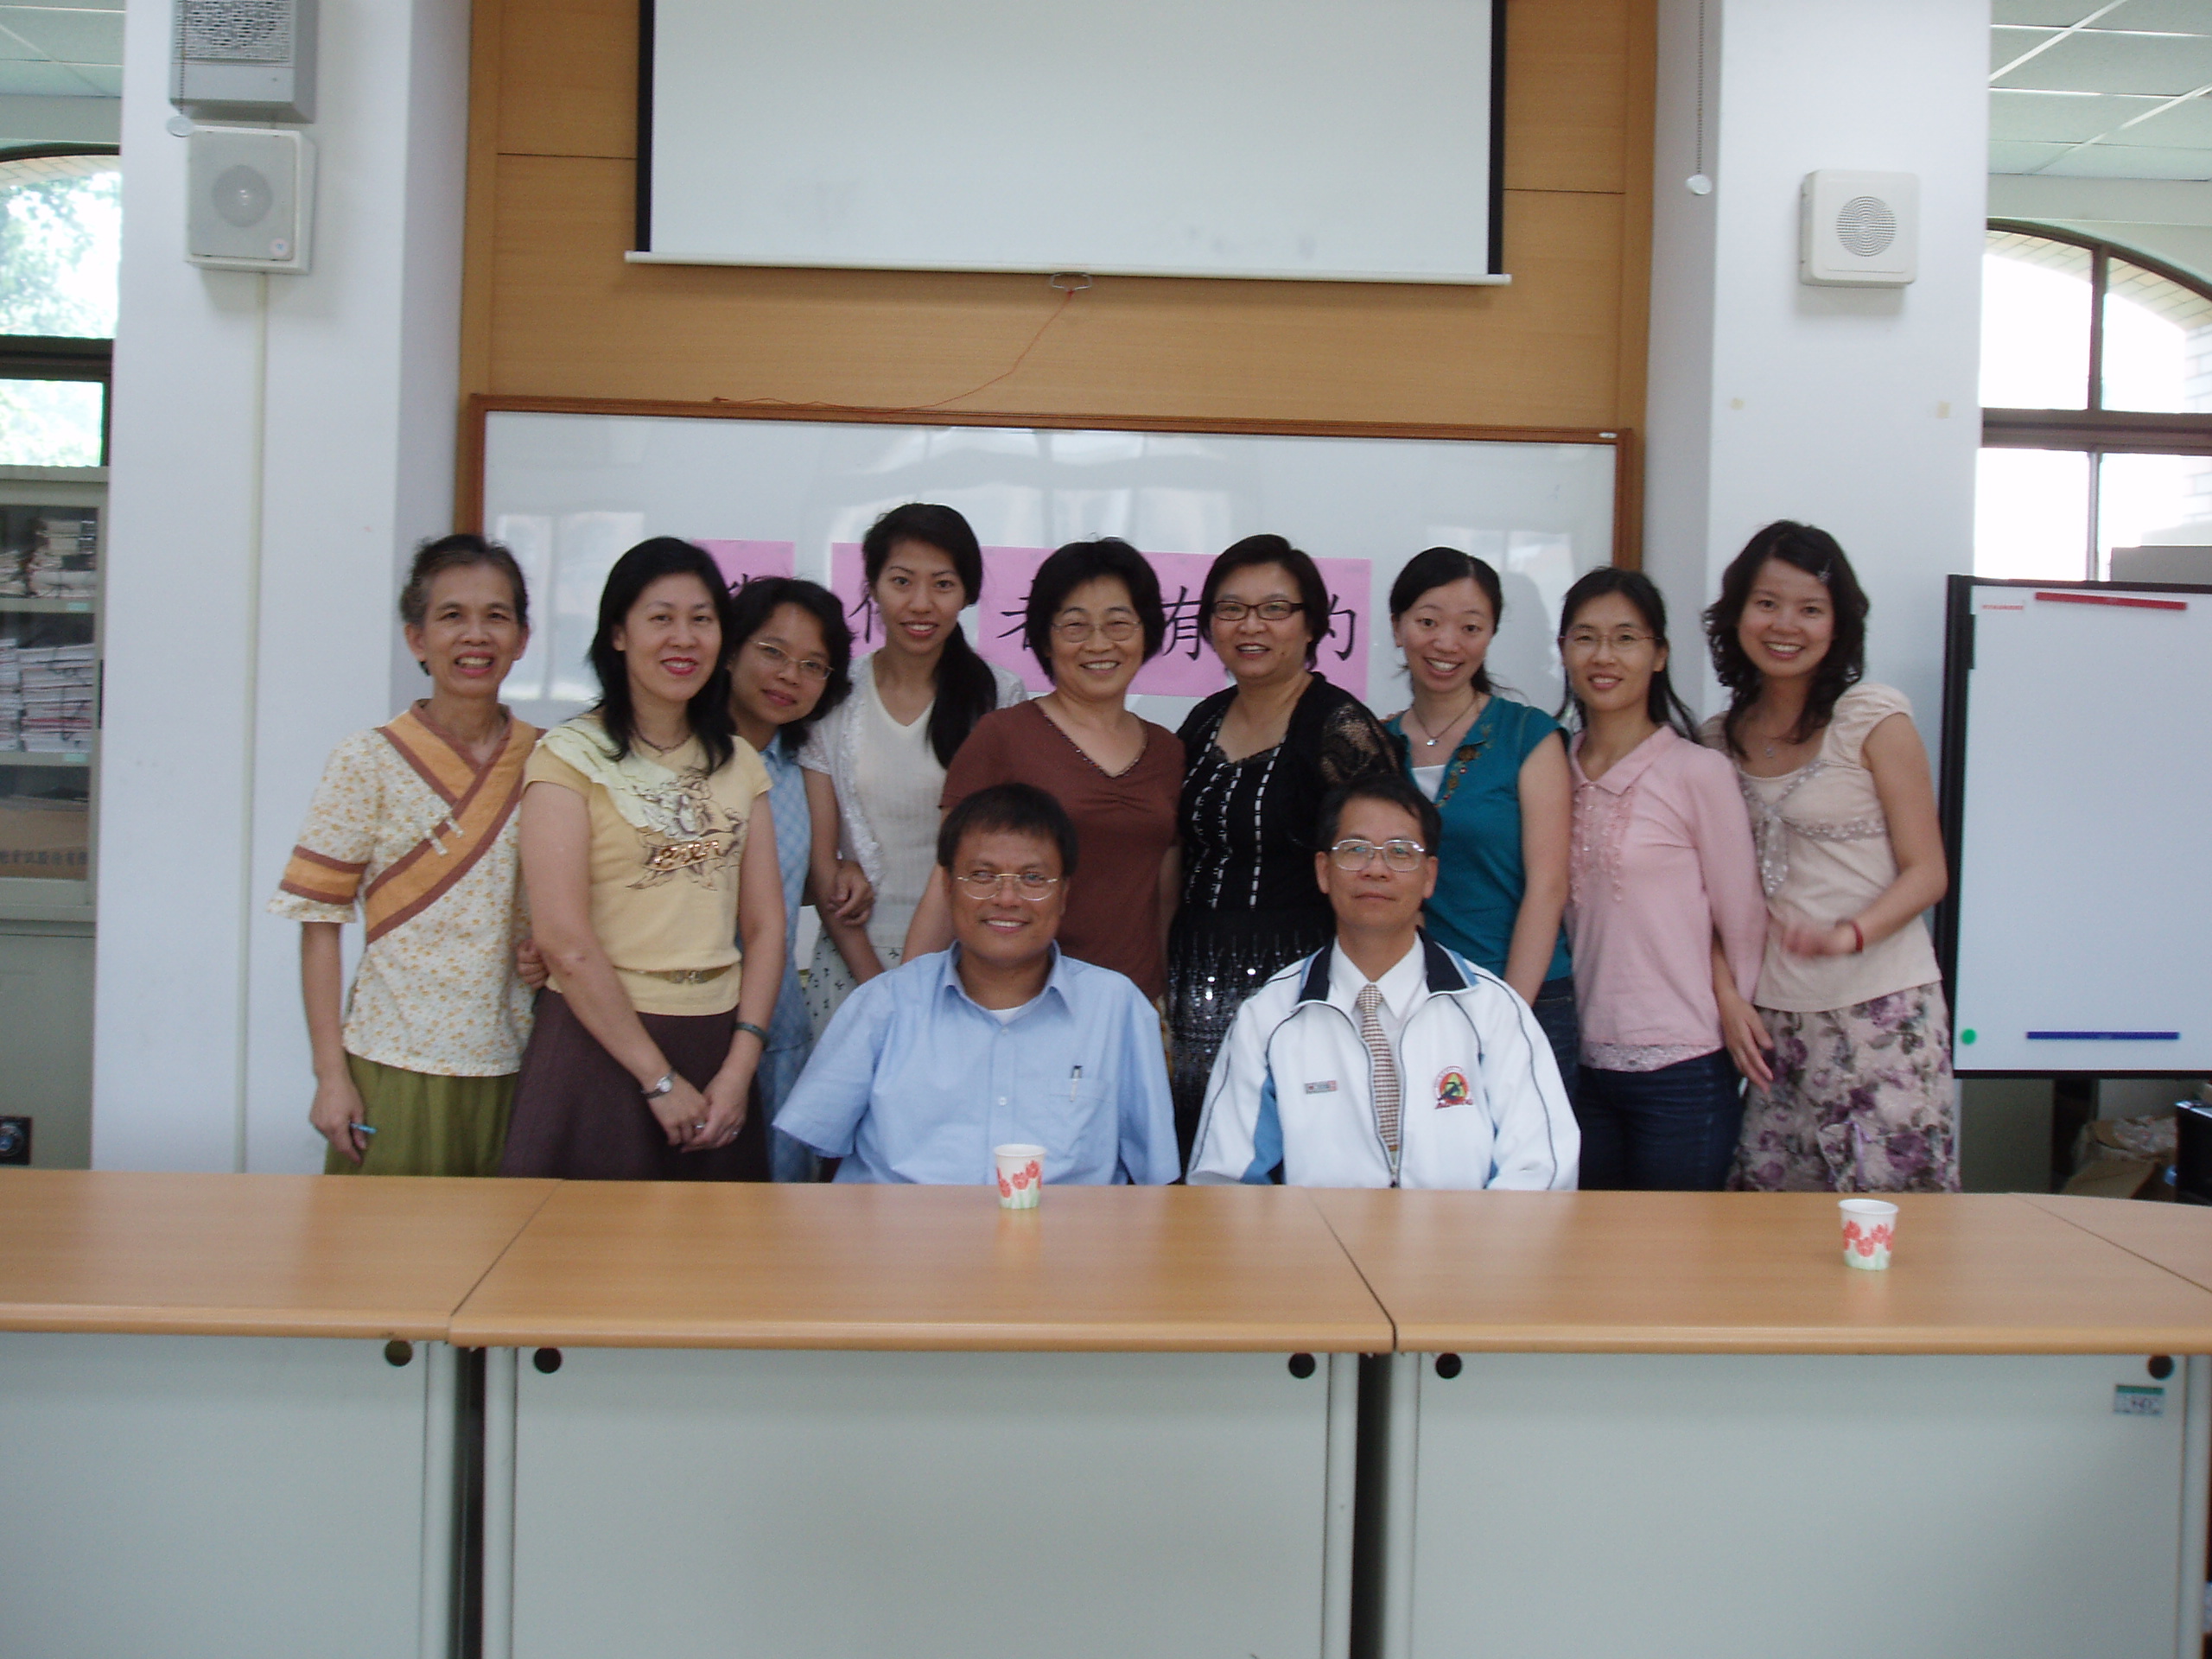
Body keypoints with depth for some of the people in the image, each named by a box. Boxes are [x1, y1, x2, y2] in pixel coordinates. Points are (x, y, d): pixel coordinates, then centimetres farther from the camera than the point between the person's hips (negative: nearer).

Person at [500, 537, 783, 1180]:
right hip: (601, 1042, -4)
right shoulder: (572, 755, -4)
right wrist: (659, 1078, -12)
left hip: (718, 1047, 4)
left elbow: (764, 925, 7)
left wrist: (739, 1068, -6)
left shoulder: (739, 763, 12)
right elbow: (564, 939, -12)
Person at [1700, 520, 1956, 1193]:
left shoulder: (1874, 719, -3)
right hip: (1772, 1017, 4)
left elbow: (1926, 873, -5)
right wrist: (1726, 993, -2)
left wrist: (1848, 934, -21)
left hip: (1880, 1007, -4)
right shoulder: (1718, 740, 10)